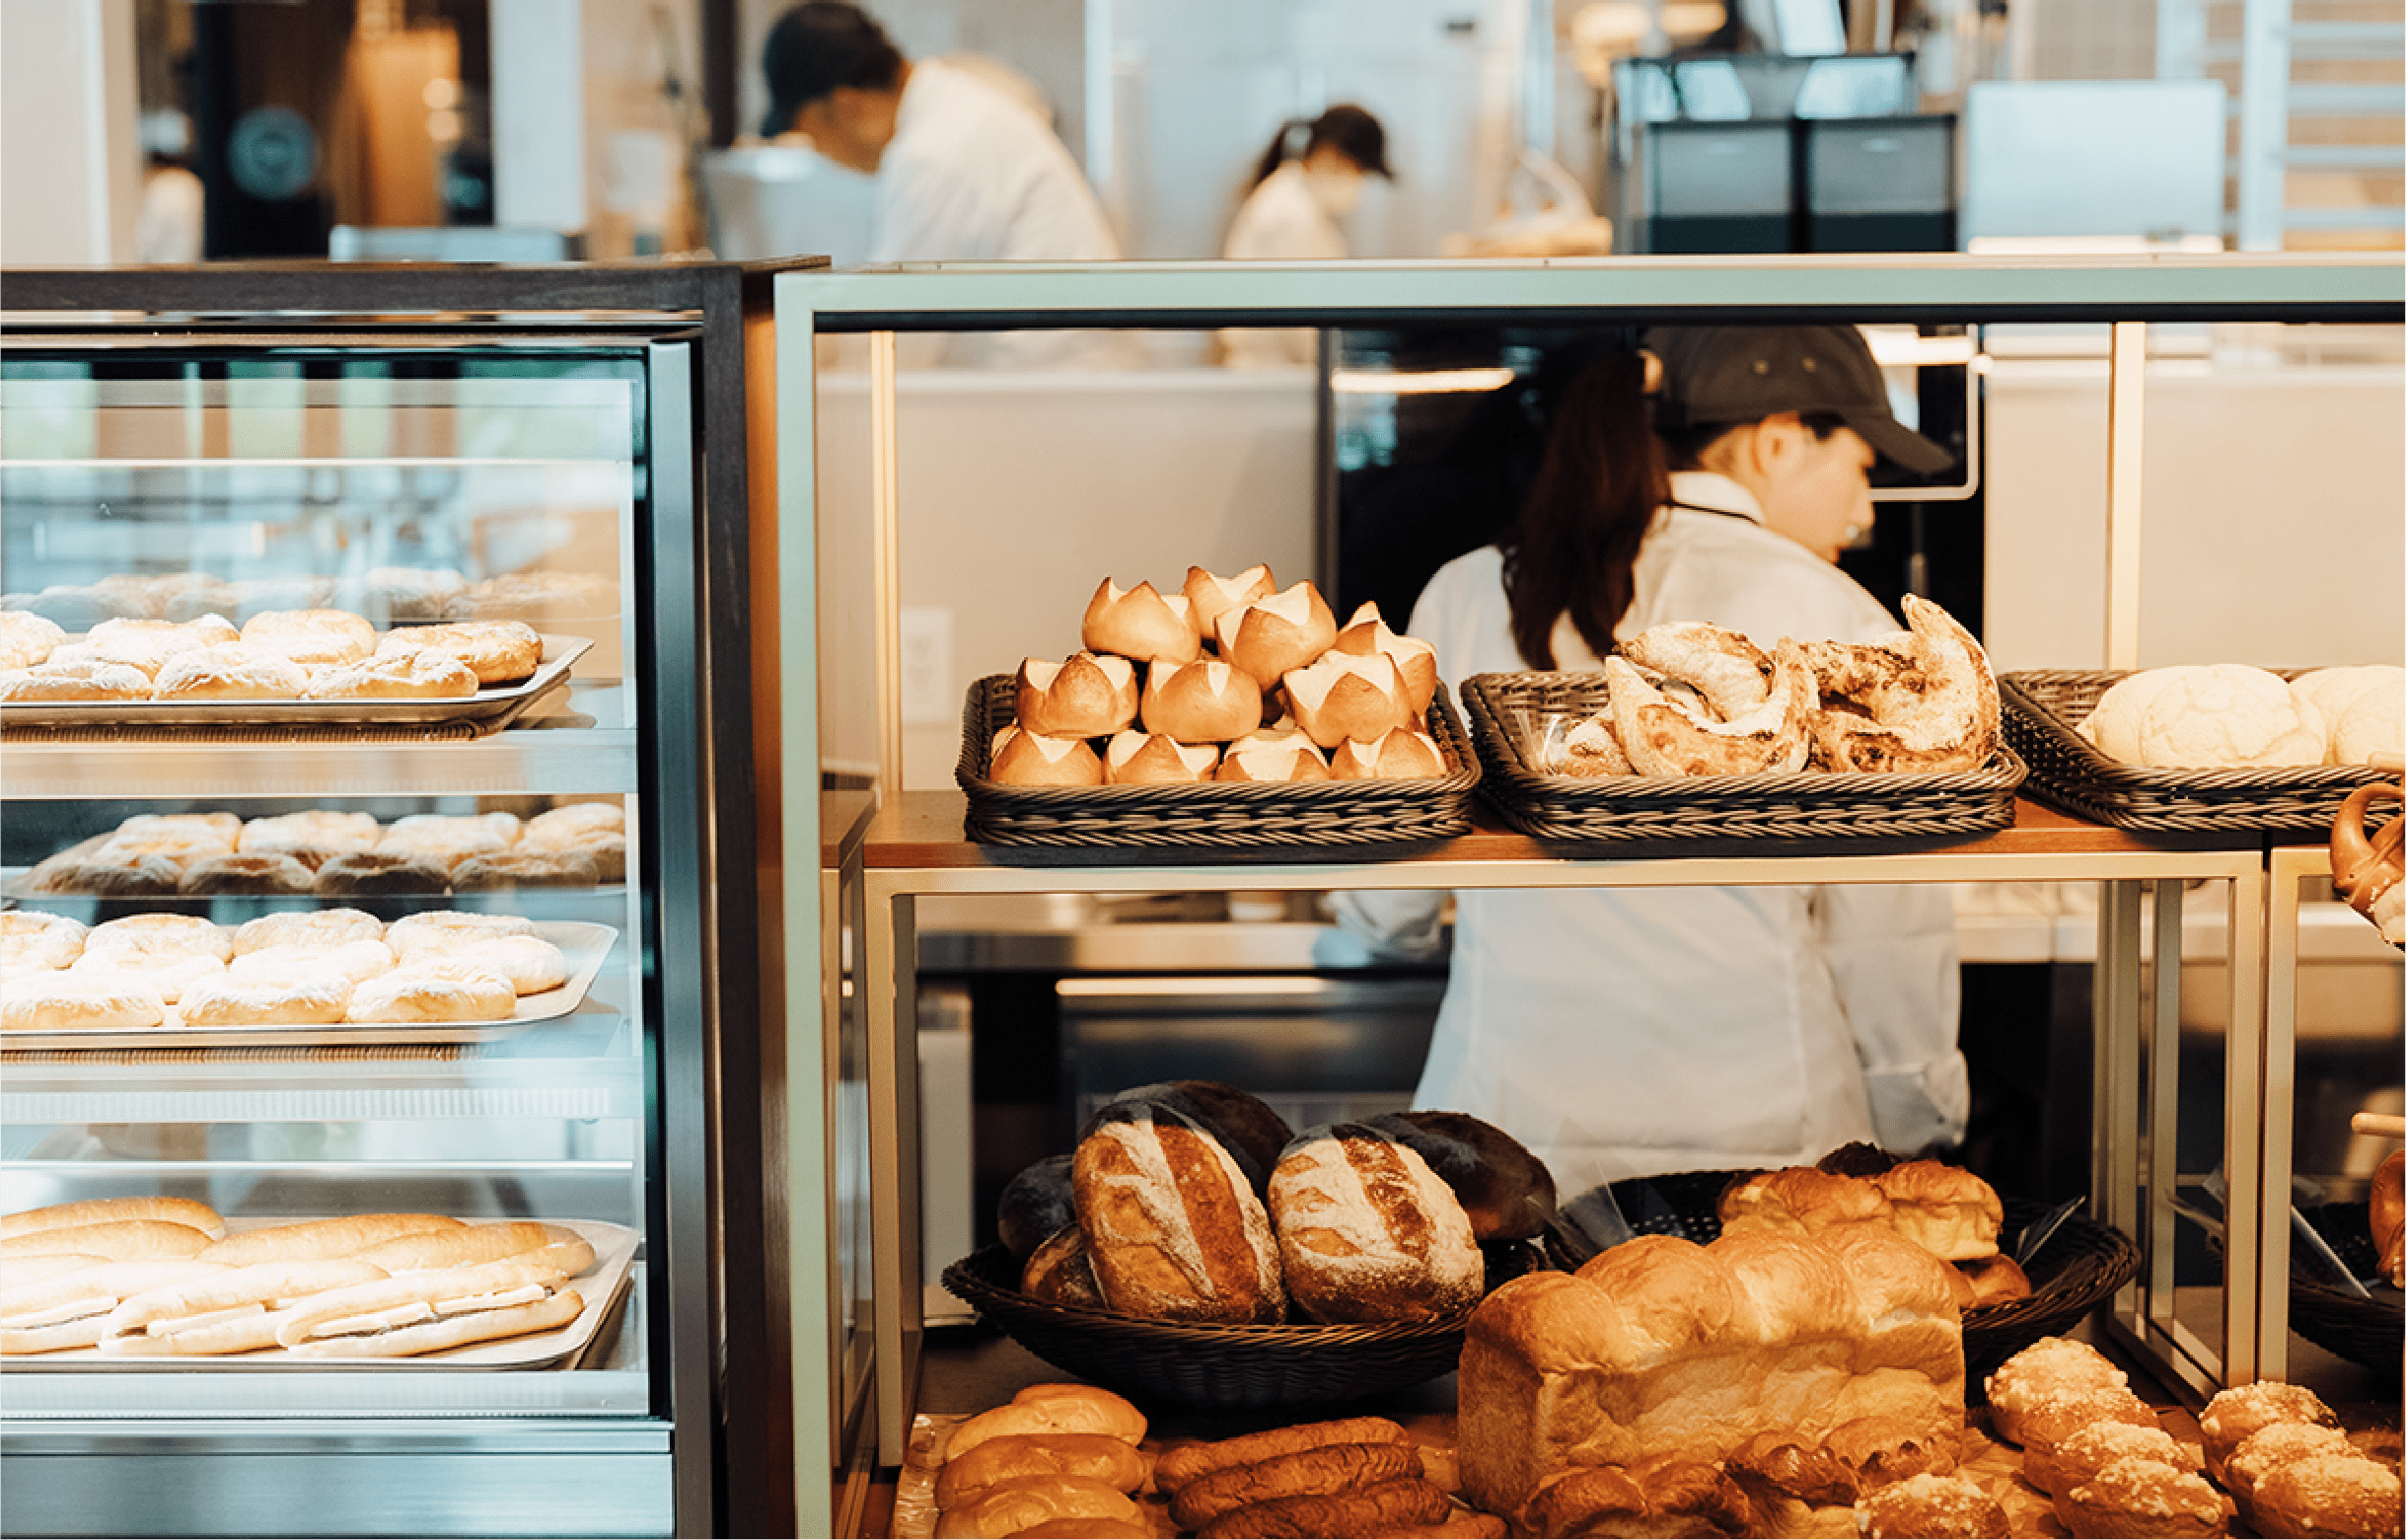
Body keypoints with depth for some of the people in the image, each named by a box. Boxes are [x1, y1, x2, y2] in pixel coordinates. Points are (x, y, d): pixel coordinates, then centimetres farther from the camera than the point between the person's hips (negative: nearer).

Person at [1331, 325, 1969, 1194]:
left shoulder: (1466, 595, 6)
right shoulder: (1833, 624, -5)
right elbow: (1886, 933, -2)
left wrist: (1401, 931, 39)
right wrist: (1919, 1132, 12)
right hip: (1760, 1128, -3)